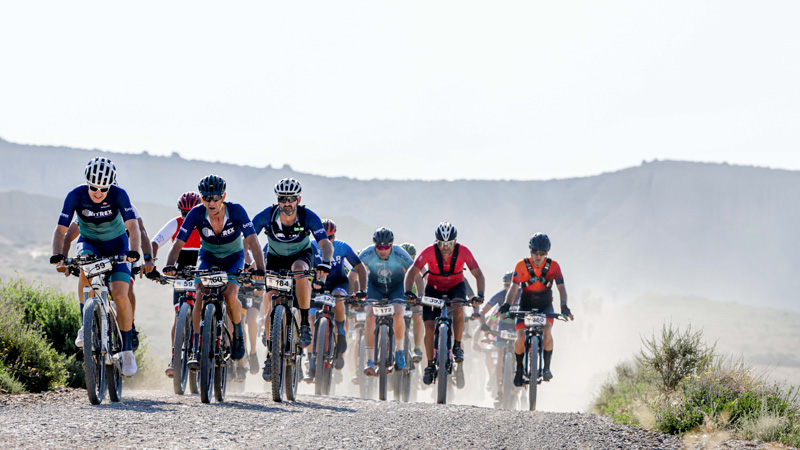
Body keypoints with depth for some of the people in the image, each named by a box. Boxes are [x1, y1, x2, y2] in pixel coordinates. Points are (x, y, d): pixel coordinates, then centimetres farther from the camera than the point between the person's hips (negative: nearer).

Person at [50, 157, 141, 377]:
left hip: (116, 244, -1)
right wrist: (58, 255, -43)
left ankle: (127, 351, -2)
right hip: (89, 242, 1)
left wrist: (133, 251, -52)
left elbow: (133, 226, -33)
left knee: (120, 295, -18)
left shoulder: (119, 195, -25)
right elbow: (61, 229, -25)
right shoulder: (76, 196, -23)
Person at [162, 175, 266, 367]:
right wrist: (170, 265, -43)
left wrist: (259, 268, -48)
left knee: (230, 295, -26)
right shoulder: (197, 214, -23)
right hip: (208, 257, 1)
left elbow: (252, 241, -33)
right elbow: (178, 243, -24)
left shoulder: (236, 211, -27)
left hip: (233, 257, -1)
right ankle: (197, 349, -17)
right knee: (200, 295, -24)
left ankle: (238, 335, 3)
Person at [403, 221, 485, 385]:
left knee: (458, 307, -33)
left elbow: (478, 275, -24)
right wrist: (408, 292, -43)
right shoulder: (429, 252, -25)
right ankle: (430, 365, 4)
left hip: (456, 287, 0)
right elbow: (412, 272, -26)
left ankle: (457, 346, -15)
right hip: (434, 288, 0)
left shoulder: (463, 251, -24)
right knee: (429, 326, -12)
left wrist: (480, 295, -41)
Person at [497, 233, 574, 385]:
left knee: (547, 333, -27)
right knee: (521, 337, -19)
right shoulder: (522, 265, -15)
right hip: (526, 306, 0)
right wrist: (506, 305, -40)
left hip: (545, 306, 0)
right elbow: (514, 287, -24)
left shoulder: (553, 266, -13)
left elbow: (561, 287, -21)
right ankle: (519, 369, 3)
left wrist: (564, 305, -39)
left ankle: (546, 367, -12)